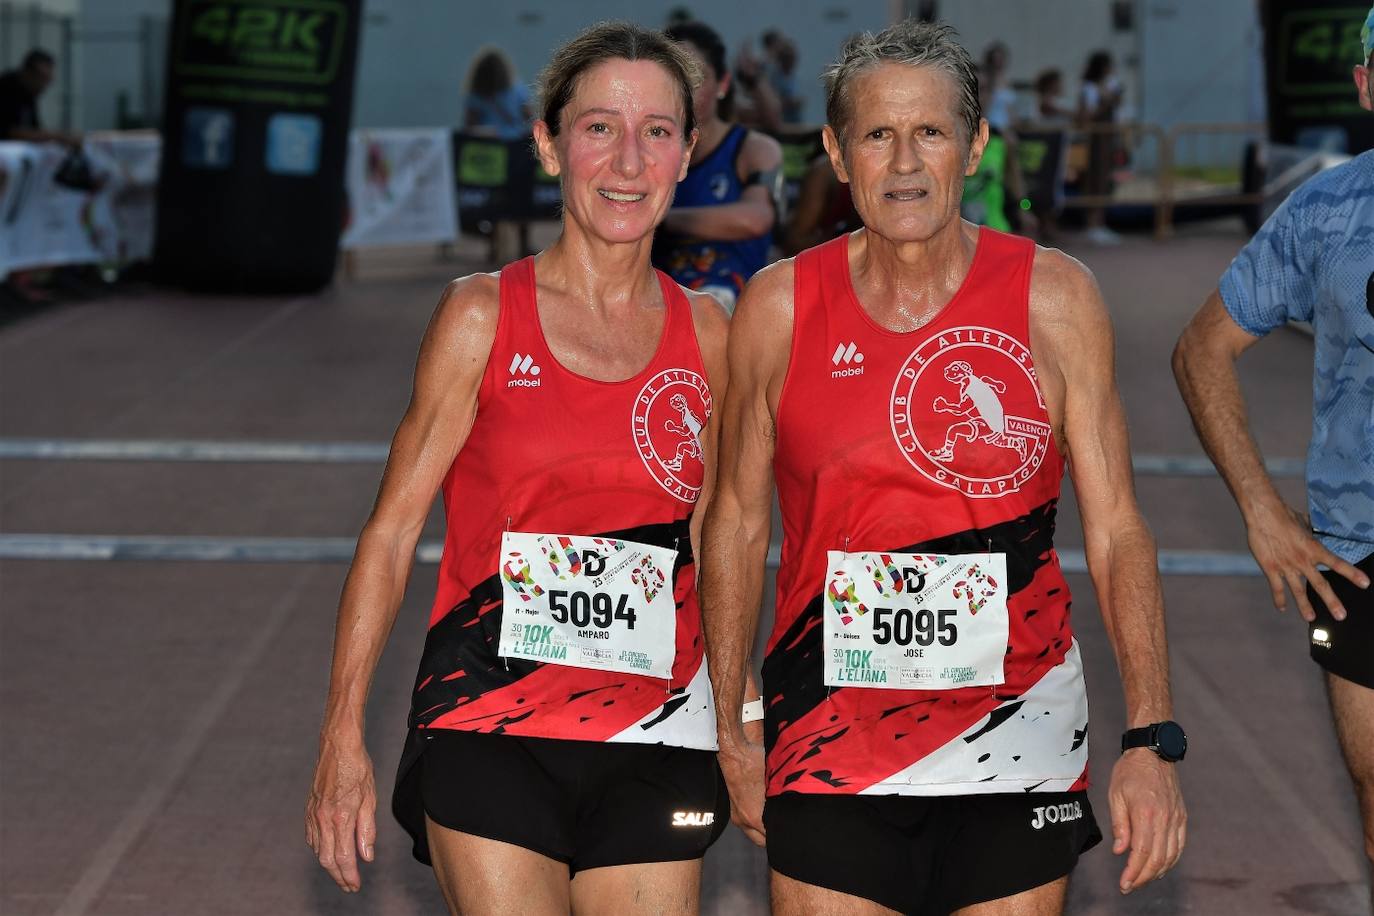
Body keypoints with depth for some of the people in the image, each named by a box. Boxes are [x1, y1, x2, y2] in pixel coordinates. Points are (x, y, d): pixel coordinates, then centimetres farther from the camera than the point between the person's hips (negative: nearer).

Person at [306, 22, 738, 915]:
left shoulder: (705, 332, 6)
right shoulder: (483, 316, -3)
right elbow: (393, 528, -2)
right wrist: (344, 736, -6)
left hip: (653, 735, 3)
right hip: (491, 730, -3)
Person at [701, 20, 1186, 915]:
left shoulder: (1055, 297, -3)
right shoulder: (779, 307, -1)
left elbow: (1116, 530, -3)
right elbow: (738, 520, 8)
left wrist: (1151, 739, -12)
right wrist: (733, 725, 8)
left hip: (1017, 729, 0)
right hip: (829, 734, 0)